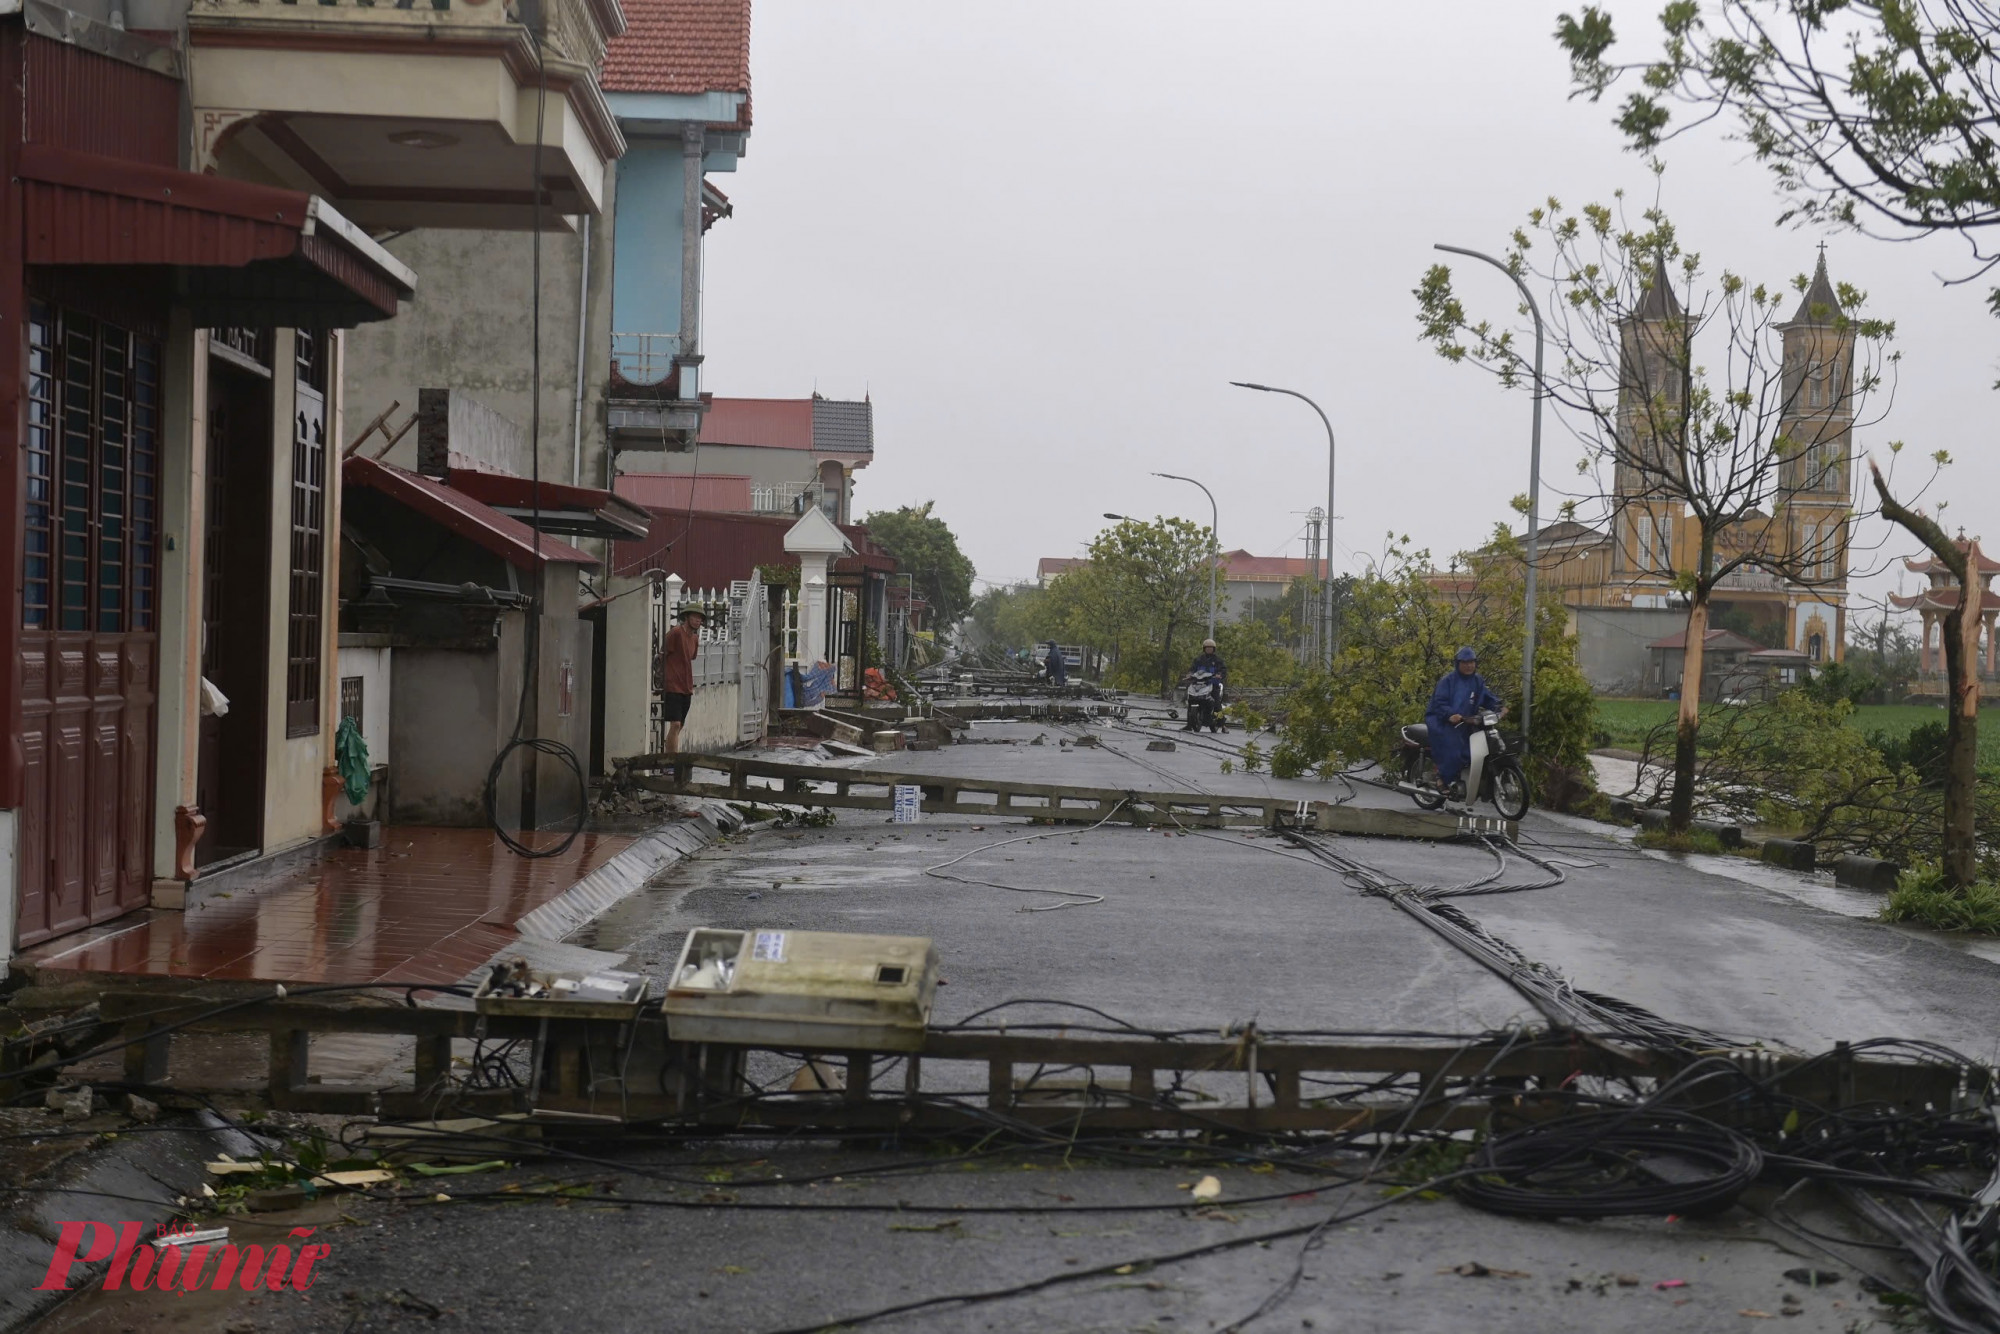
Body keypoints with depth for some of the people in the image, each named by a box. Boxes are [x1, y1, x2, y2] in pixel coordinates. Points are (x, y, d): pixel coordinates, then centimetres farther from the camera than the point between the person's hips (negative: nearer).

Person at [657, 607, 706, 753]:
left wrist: (690, 685, 18)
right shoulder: (676, 633, -9)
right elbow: (662, 656, -9)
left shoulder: (695, 638, 15)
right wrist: (663, 679, -8)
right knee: (675, 725, -14)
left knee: (678, 727, 10)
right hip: (672, 687, -8)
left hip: (686, 689, 8)